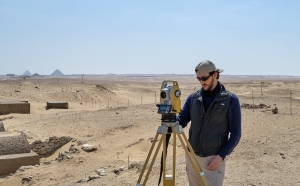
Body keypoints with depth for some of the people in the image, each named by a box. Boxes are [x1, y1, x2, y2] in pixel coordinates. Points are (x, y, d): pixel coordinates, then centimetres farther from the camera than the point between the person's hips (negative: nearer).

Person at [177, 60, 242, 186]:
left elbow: (235, 134, -5)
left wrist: (221, 156, -13)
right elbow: (181, 120, 2)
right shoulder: (193, 98, 5)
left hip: (214, 159, -4)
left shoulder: (231, 99, -6)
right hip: (192, 157, 4)